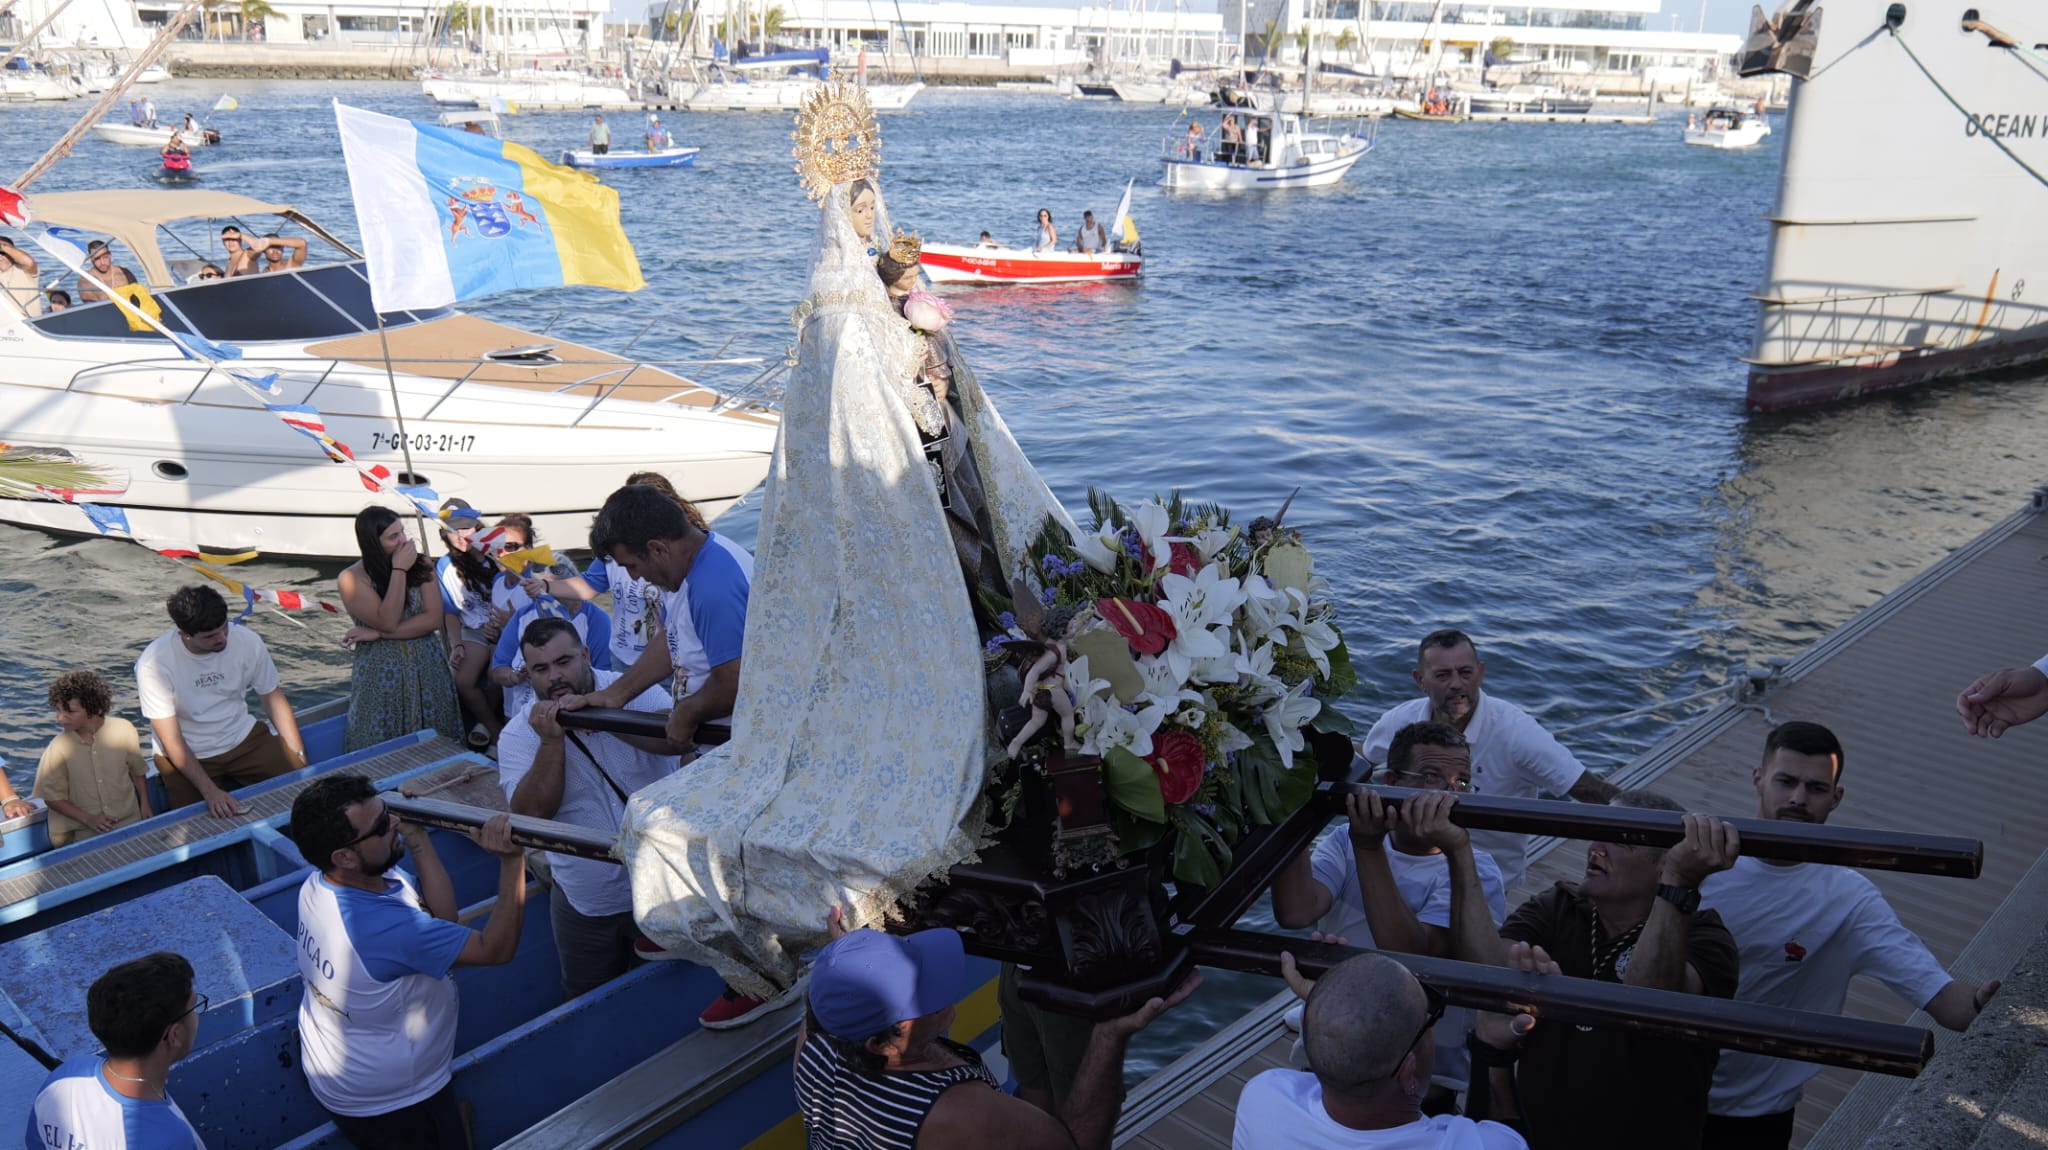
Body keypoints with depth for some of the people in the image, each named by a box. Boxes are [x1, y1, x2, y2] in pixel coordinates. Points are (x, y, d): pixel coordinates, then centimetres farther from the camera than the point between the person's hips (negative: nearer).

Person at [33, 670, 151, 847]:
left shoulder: (123, 730, -7)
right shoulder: (58, 748, -11)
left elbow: (138, 771, 8)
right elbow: (53, 797, -3)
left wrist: (145, 805, 4)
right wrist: (88, 819, -12)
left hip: (130, 823, 1)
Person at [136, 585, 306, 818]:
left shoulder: (246, 641, -13)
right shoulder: (153, 664, -21)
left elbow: (273, 699, 1)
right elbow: (171, 741, -18)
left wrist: (300, 759, -7)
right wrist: (209, 791, -29)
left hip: (244, 737, 3)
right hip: (187, 755, -2)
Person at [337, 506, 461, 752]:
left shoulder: (420, 566, 0)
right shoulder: (352, 579, -7)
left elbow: (434, 619, -8)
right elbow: (388, 622, -17)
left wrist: (378, 634, -14)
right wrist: (399, 570, -17)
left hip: (428, 670, 2)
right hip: (382, 677, -2)